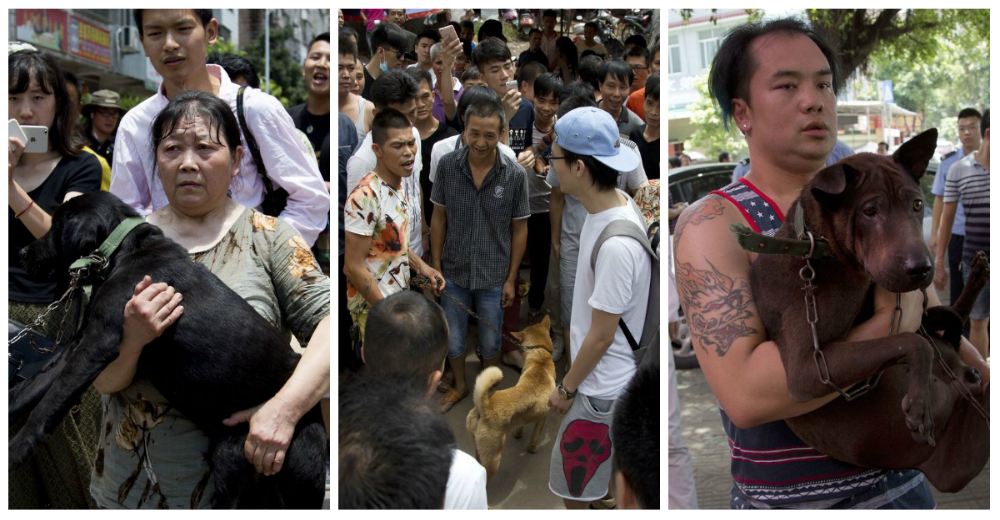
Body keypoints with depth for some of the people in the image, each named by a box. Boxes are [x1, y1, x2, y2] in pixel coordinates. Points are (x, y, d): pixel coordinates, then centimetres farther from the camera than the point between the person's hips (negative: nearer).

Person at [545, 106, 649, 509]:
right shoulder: (617, 204, -4)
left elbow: (601, 337, -24)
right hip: (622, 377, 9)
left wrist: (567, 387, -10)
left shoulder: (616, 246, -34)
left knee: (569, 483, 8)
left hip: (603, 386, -9)